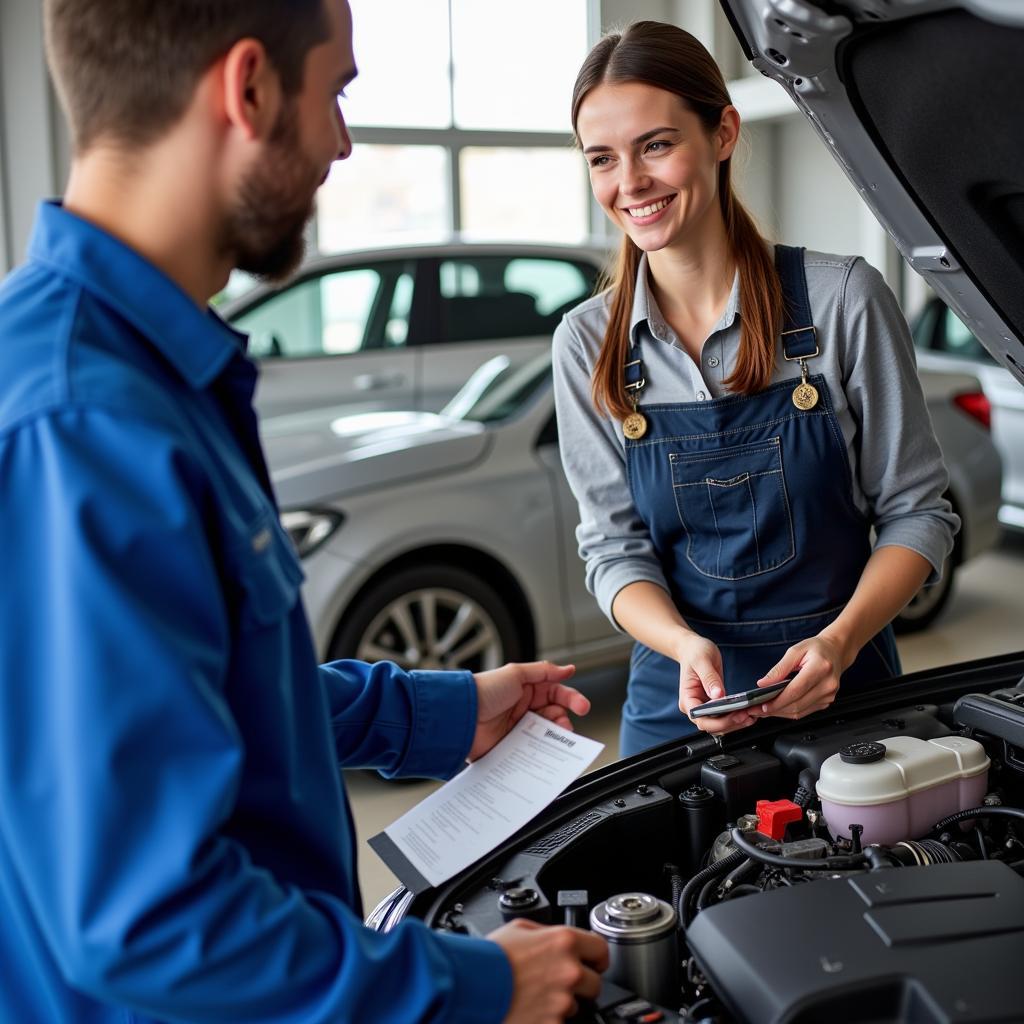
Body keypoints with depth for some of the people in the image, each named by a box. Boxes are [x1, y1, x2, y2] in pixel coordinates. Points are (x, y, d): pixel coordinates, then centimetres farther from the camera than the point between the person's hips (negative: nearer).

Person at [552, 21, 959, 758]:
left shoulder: (843, 300, -10)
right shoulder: (587, 343, -3)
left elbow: (917, 510, -5)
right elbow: (614, 547, -3)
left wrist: (841, 639, -21)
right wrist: (688, 645, -22)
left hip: (846, 690, -1)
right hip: (678, 699, 2)